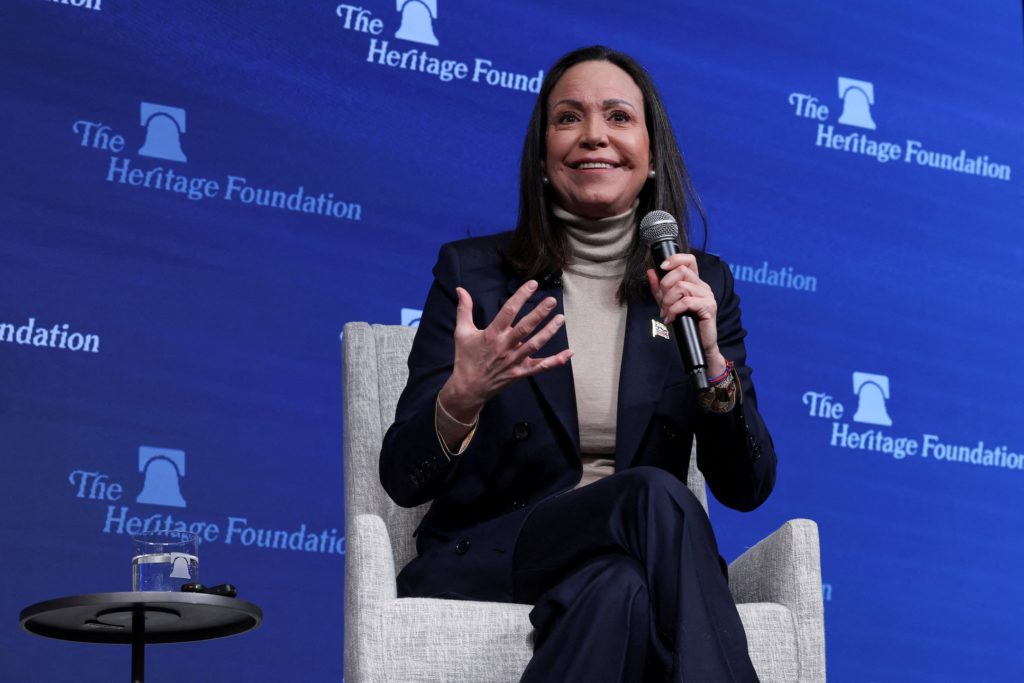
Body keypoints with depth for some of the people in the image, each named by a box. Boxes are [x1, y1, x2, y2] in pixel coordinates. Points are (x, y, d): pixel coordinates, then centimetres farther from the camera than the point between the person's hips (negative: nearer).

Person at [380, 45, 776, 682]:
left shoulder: (702, 283, 9)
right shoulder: (473, 270, 4)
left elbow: (746, 487, 3)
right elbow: (404, 480, -1)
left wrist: (710, 358, -16)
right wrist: (462, 396, -24)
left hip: (638, 562, 1)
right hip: (484, 560, -1)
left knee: (616, 590, -38)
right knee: (655, 496, -33)